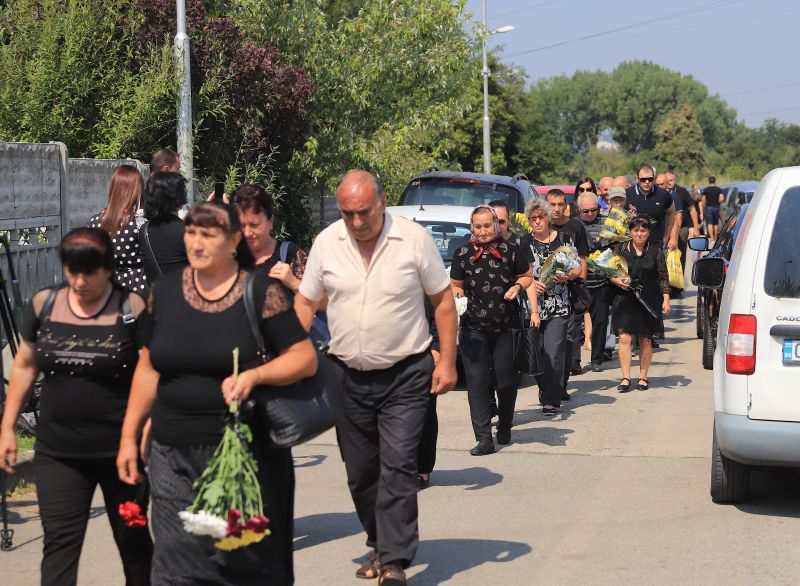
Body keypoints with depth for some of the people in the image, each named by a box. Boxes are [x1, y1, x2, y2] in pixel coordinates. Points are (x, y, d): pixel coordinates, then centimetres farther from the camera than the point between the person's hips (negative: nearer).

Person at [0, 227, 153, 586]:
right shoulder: (44, 304, 1)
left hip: (122, 449, -2)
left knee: (132, 538, 13)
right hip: (57, 451, 3)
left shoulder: (133, 309, -9)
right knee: (59, 541, -2)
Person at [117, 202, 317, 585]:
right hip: (174, 457, 3)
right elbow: (148, 368, 14)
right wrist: (129, 435, 13)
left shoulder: (262, 292, -4)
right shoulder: (164, 291, 7)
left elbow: (305, 359, -5)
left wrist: (253, 375, -22)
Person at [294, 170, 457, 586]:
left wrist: (447, 361, -6)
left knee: (397, 466, -11)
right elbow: (305, 302, 9)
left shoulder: (414, 239, -8)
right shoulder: (326, 243, 1)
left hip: (406, 376, -4)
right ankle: (380, 545, 27)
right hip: (347, 376, 4)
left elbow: (443, 300, -1)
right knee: (360, 472, 10)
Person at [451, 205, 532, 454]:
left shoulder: (512, 249, -1)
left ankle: (504, 428, 32)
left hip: (505, 328, 0)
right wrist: (457, 295, -10)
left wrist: (518, 286, -9)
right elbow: (455, 285, 11)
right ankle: (484, 438, -6)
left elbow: (526, 276, 11)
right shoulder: (463, 253, 1)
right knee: (476, 382, -7)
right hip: (474, 328, 0)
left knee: (506, 381, 9)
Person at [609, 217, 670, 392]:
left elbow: (663, 277, 5)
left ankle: (643, 377, 17)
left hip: (649, 301, 0)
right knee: (624, 338, -8)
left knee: (645, 340, 7)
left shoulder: (656, 251, 2)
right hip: (625, 300, 0)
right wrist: (616, 280, -11)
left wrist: (666, 299, 0)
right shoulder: (620, 249, 2)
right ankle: (626, 378, -4)